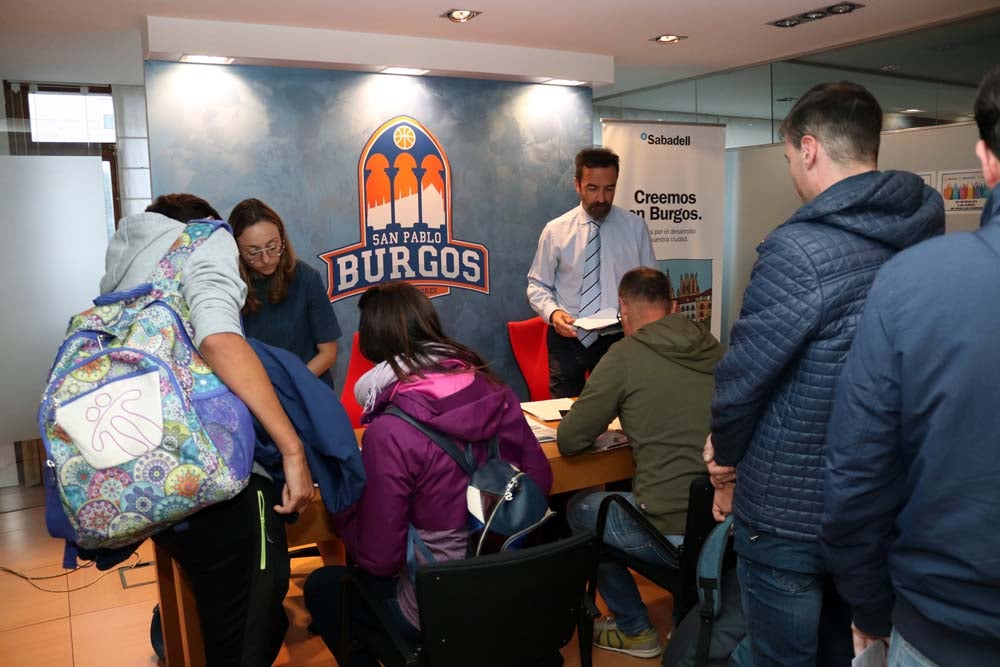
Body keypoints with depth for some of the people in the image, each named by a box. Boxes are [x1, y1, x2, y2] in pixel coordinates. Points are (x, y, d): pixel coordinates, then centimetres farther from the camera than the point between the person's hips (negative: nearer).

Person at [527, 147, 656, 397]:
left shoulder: (635, 227, -1)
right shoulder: (555, 230, -2)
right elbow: (537, 285, 2)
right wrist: (553, 312, -17)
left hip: (618, 339, 0)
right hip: (567, 338, 0)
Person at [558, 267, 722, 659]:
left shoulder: (625, 355, -11)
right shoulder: (713, 349, 5)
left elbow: (568, 441, -6)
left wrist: (607, 419, 13)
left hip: (675, 532, -6)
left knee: (579, 509, 20)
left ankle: (634, 630, 28)